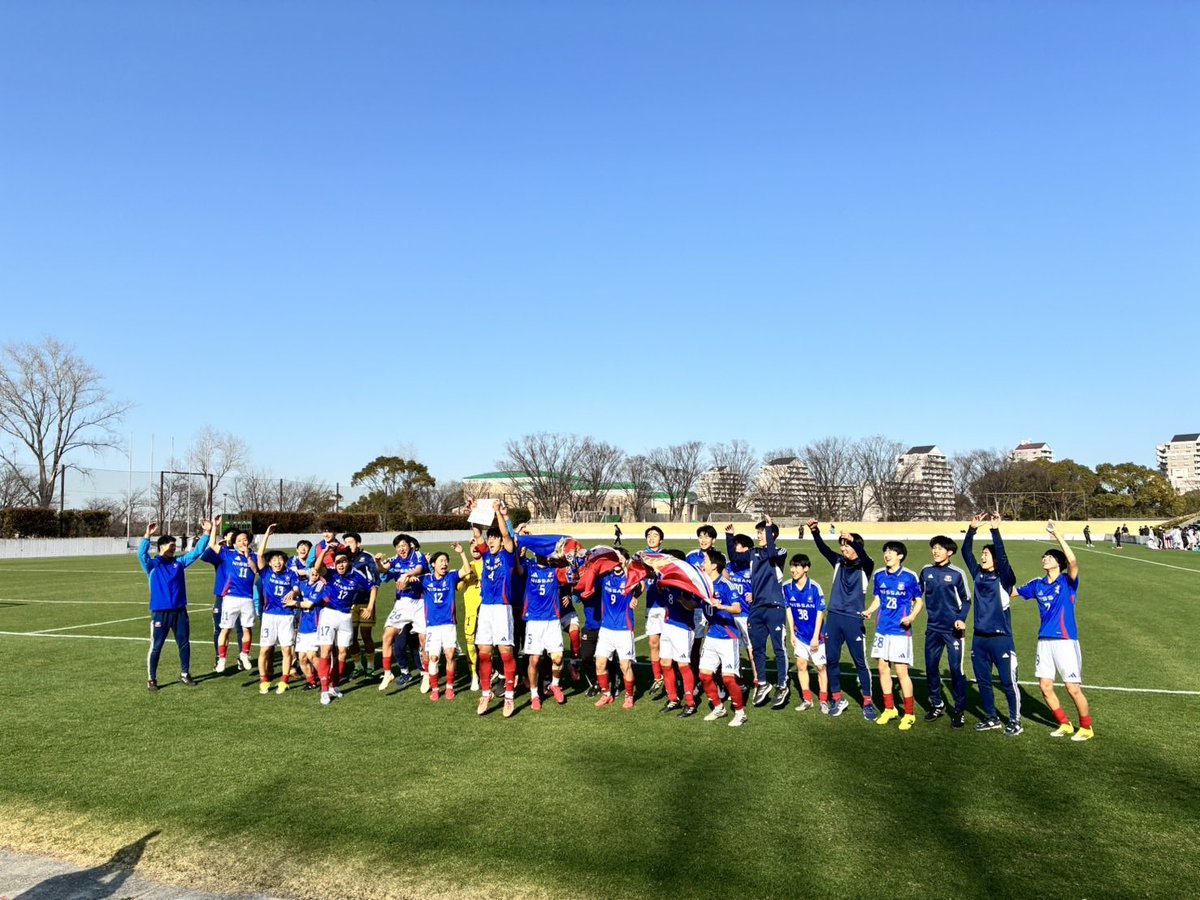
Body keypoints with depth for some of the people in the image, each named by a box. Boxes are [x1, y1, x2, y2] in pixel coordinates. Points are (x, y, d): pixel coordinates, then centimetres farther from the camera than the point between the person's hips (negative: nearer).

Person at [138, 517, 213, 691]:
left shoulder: (179, 562, 9)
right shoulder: (152, 564, -3)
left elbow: (197, 551, 10)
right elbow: (141, 554, -21)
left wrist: (208, 532, 3)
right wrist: (147, 536, -36)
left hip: (180, 611, 5)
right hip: (160, 612, -4)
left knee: (185, 644, 10)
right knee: (156, 647, 2)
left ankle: (185, 675, 23)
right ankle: (151, 679, 13)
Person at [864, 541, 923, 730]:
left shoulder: (909, 577, -9)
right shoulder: (879, 576, 4)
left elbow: (919, 601, -1)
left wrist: (911, 616, -18)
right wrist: (869, 611, -3)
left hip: (900, 630, -5)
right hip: (882, 629, 5)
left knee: (901, 671, -4)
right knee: (883, 668, 10)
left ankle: (909, 714, 10)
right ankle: (889, 709, 25)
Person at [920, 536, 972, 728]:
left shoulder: (957, 573, -7)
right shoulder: (926, 571, 3)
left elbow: (966, 600, 0)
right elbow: (918, 595, 13)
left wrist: (961, 619, -13)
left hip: (953, 629, -4)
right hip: (933, 628, 4)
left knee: (956, 669, -2)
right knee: (931, 667, 9)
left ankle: (959, 711, 11)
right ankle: (937, 705, 27)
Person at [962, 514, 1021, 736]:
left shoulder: (1004, 578, -8)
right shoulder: (978, 574, 6)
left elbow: (1002, 556, -23)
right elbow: (966, 552, 2)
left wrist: (995, 530, -28)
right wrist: (972, 529, -6)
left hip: (1000, 638, -6)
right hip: (979, 638, 6)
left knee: (1008, 682, 3)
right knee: (983, 681, 12)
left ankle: (1015, 721, 16)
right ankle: (991, 718, 26)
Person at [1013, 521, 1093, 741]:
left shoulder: (1067, 582, -6)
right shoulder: (1037, 585, 8)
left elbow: (1073, 562, -26)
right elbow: (1012, 591, 21)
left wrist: (1058, 536, -29)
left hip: (1066, 641, -5)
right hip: (1044, 641, 6)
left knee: (1073, 688, -3)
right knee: (1045, 687, 7)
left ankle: (1086, 727, 18)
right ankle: (1064, 724, 26)